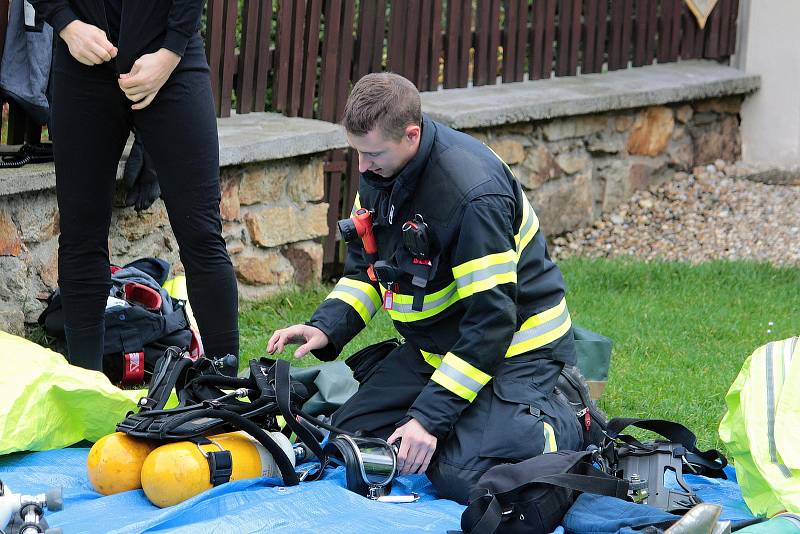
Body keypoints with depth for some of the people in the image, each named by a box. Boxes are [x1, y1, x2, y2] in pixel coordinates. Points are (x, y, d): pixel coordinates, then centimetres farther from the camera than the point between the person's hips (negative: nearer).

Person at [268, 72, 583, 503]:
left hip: (514, 344, -8)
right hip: (436, 343, 8)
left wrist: (429, 417, -32)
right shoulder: (380, 171, -4)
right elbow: (365, 268, 11)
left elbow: (490, 323, -29)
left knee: (460, 478, -25)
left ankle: (565, 423, 3)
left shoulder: (474, 193, -31)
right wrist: (325, 328, -10)